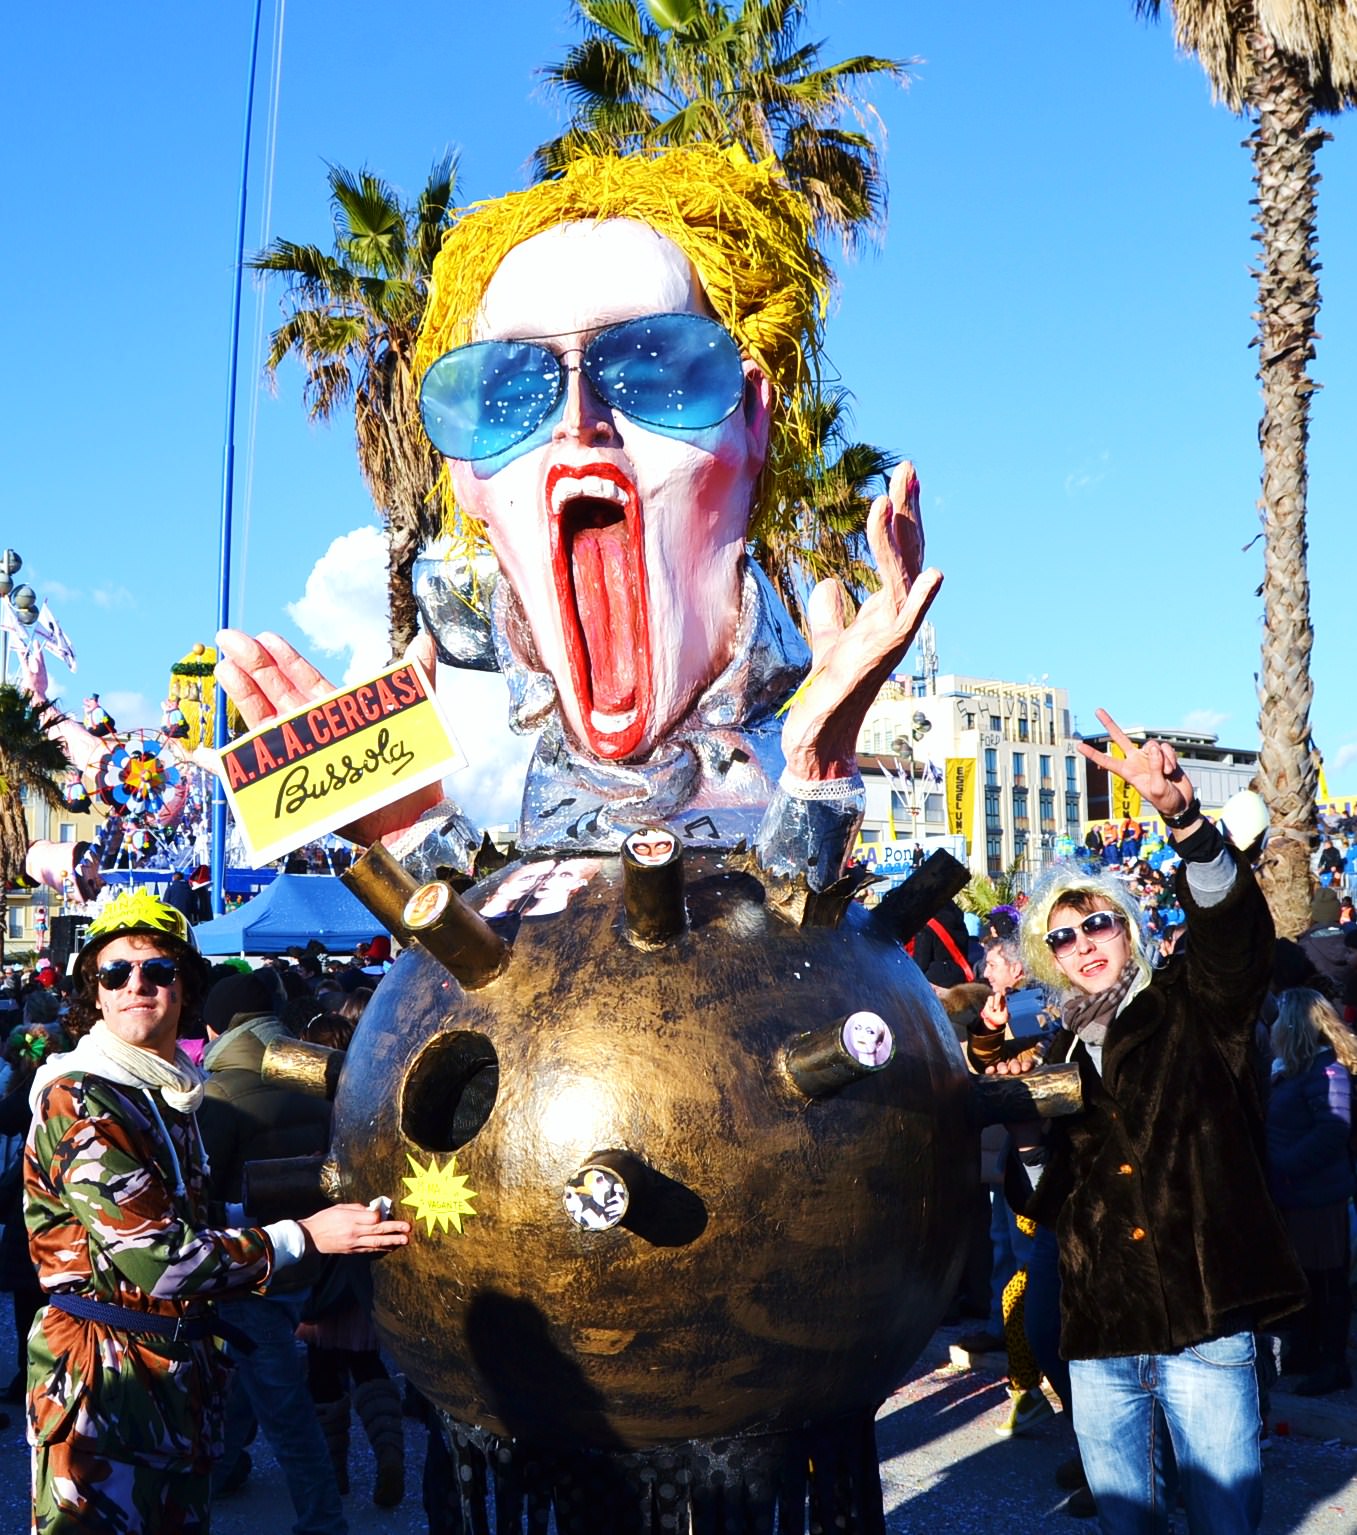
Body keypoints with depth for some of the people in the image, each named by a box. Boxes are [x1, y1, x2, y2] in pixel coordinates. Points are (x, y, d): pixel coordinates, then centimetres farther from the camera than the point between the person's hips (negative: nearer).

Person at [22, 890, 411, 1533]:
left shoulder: (171, 1091, 12)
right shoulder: (77, 1098, -16)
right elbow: (151, 1255, -22)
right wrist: (305, 1235, -19)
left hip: (183, 1360, 8)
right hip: (103, 1369, -8)